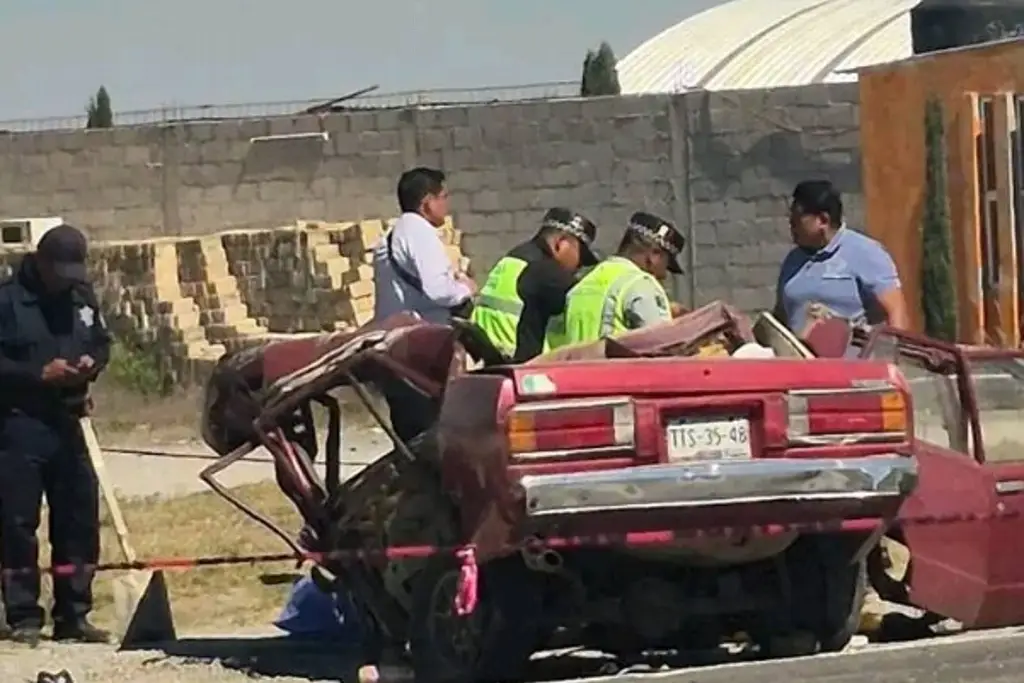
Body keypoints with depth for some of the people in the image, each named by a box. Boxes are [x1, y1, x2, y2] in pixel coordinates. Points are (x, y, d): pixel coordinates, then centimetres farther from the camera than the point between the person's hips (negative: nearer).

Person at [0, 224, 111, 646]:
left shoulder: (82, 297, 8)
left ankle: (73, 615, 16)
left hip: (66, 423, 6)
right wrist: (39, 375, -20)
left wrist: (93, 363, -2)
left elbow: (102, 343, 20)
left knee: (80, 519, 7)